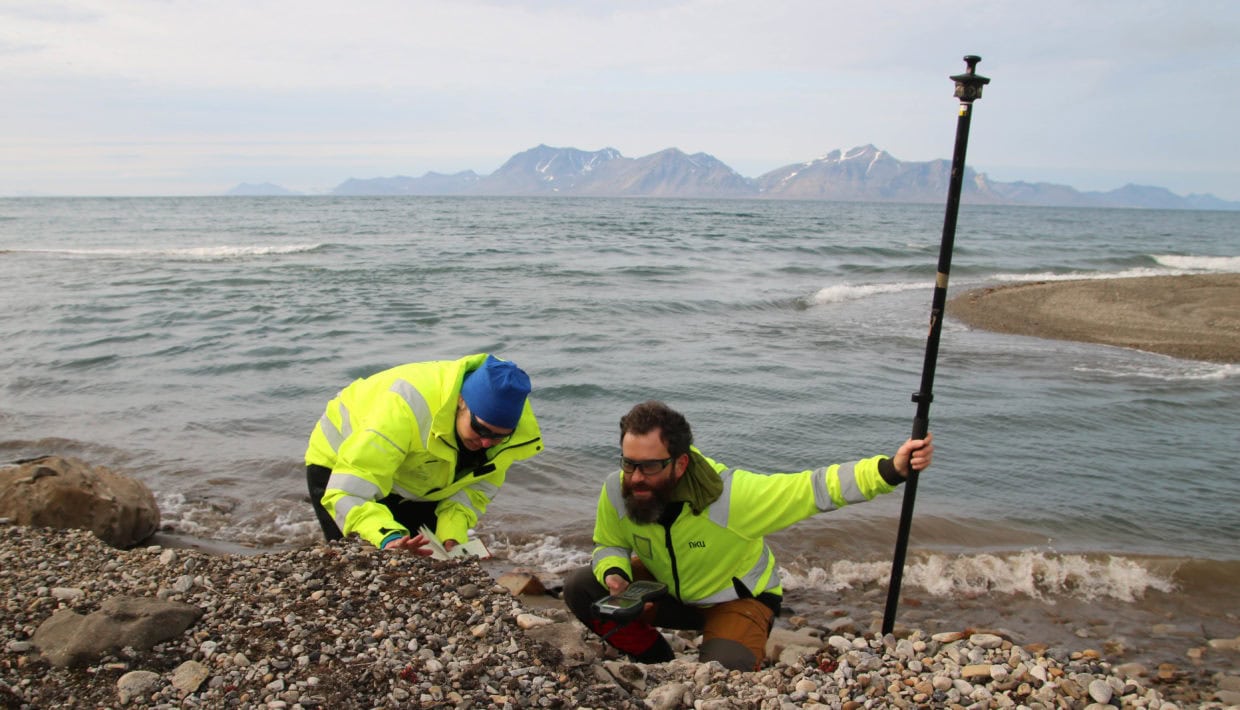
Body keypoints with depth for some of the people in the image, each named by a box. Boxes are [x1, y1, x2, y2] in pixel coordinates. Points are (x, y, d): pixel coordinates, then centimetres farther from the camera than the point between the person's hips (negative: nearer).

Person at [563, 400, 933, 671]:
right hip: (667, 589, 5)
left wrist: (892, 468, -48)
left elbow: (816, 486, -36)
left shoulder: (731, 494, -38)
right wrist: (614, 574, -27)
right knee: (581, 589, -12)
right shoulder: (616, 492, -25)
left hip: (737, 599, -4)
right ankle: (660, 665, 8)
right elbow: (610, 545, -4)